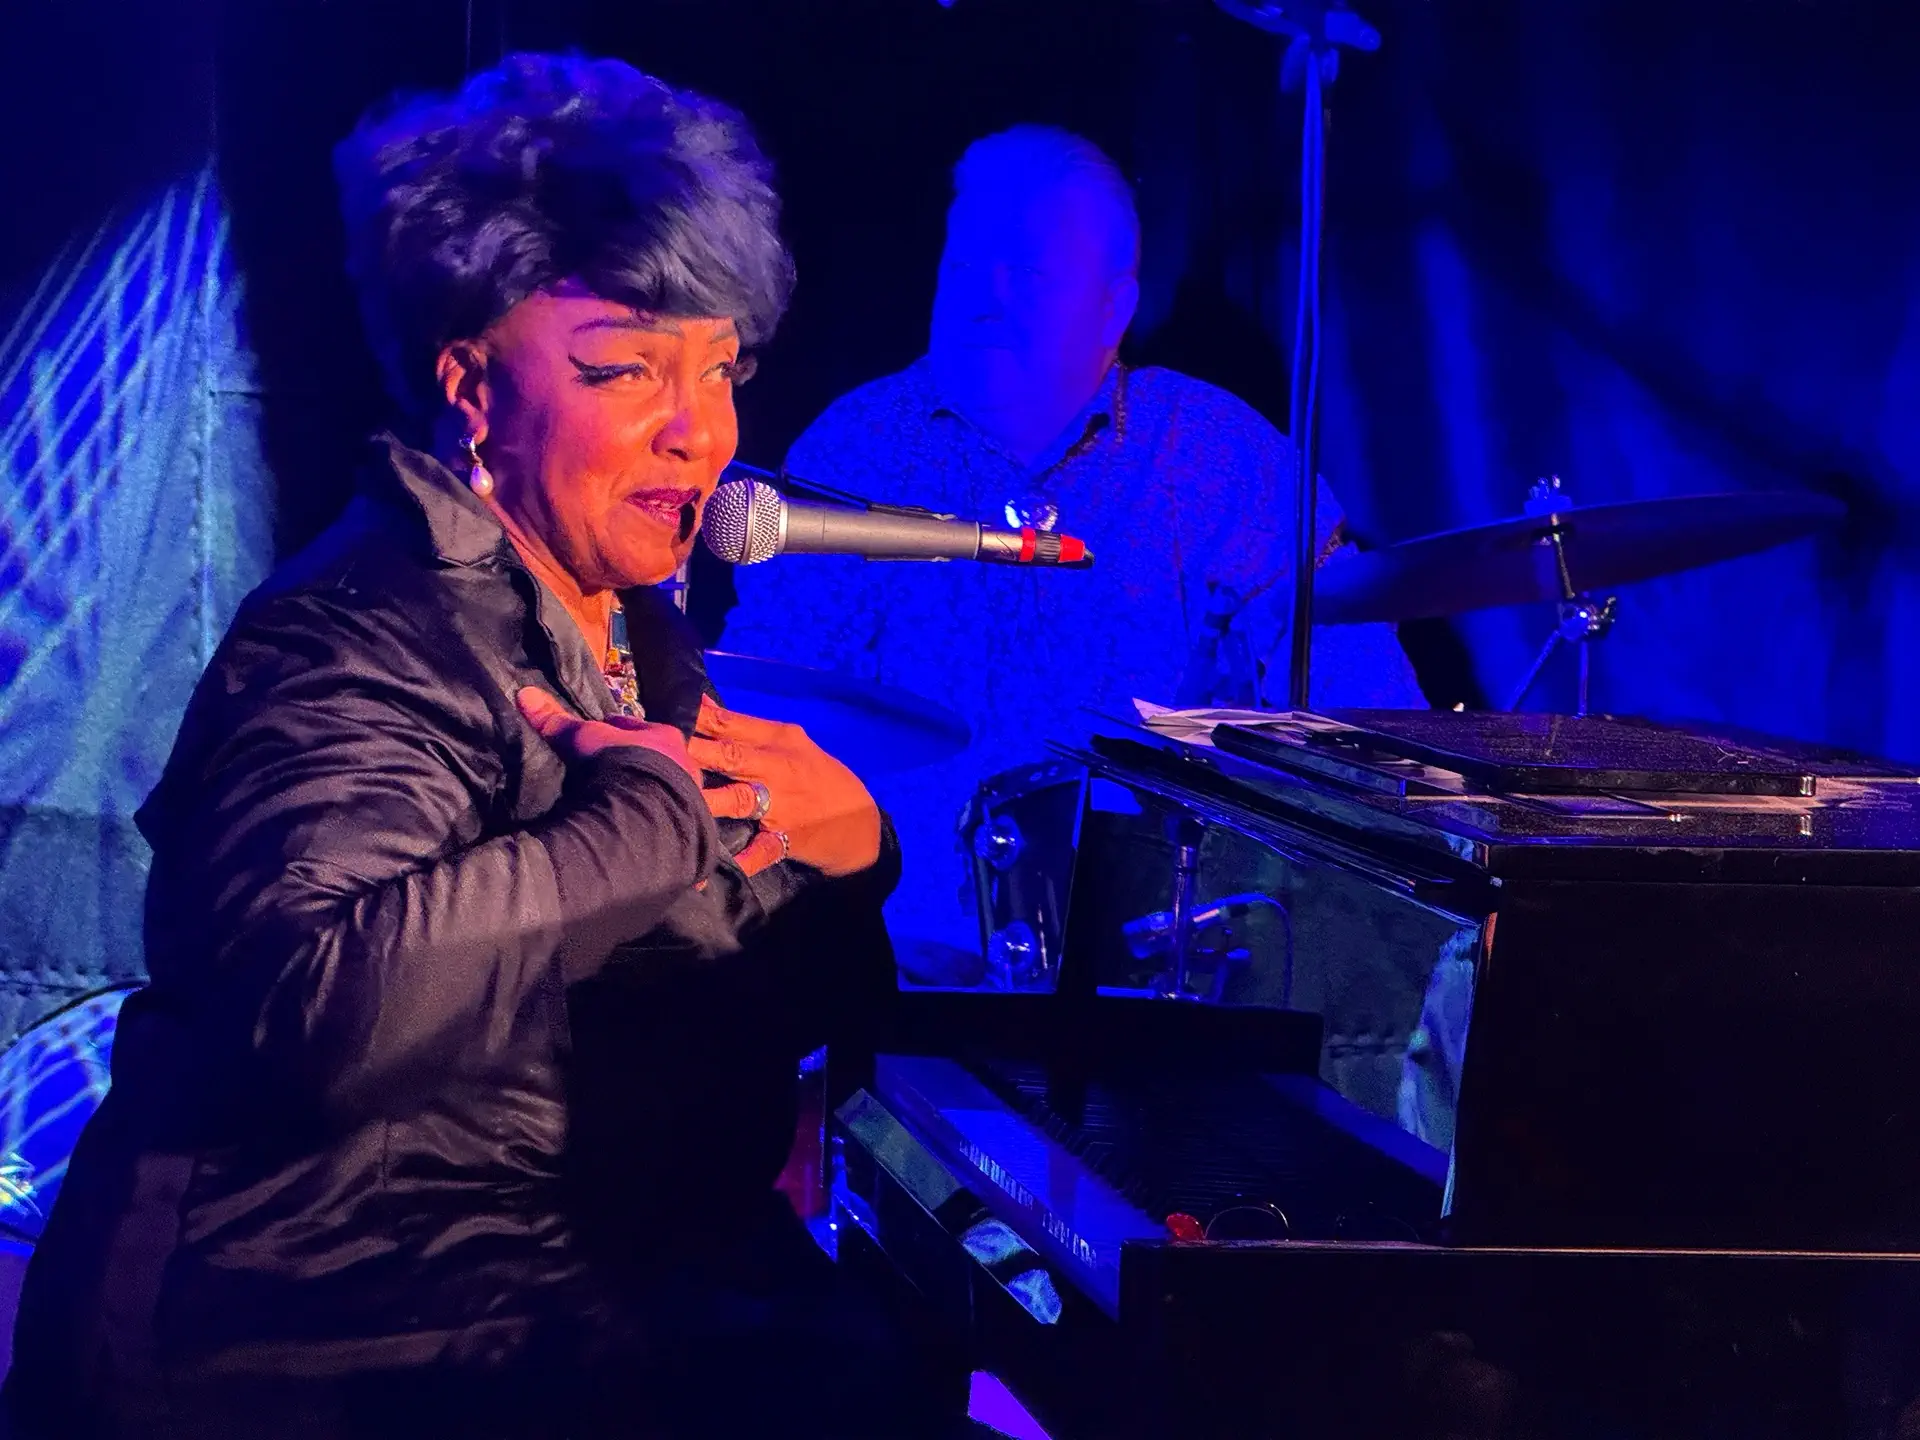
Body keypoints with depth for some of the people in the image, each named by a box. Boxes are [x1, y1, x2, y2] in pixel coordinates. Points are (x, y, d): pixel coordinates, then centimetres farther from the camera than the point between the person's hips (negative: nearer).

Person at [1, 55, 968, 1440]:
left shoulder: (639, 635, 16)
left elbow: (782, 1009, 19)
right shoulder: (362, 639, -13)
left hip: (599, 1295, 9)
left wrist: (846, 845, -2)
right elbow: (325, 996, -32)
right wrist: (657, 806, -21)